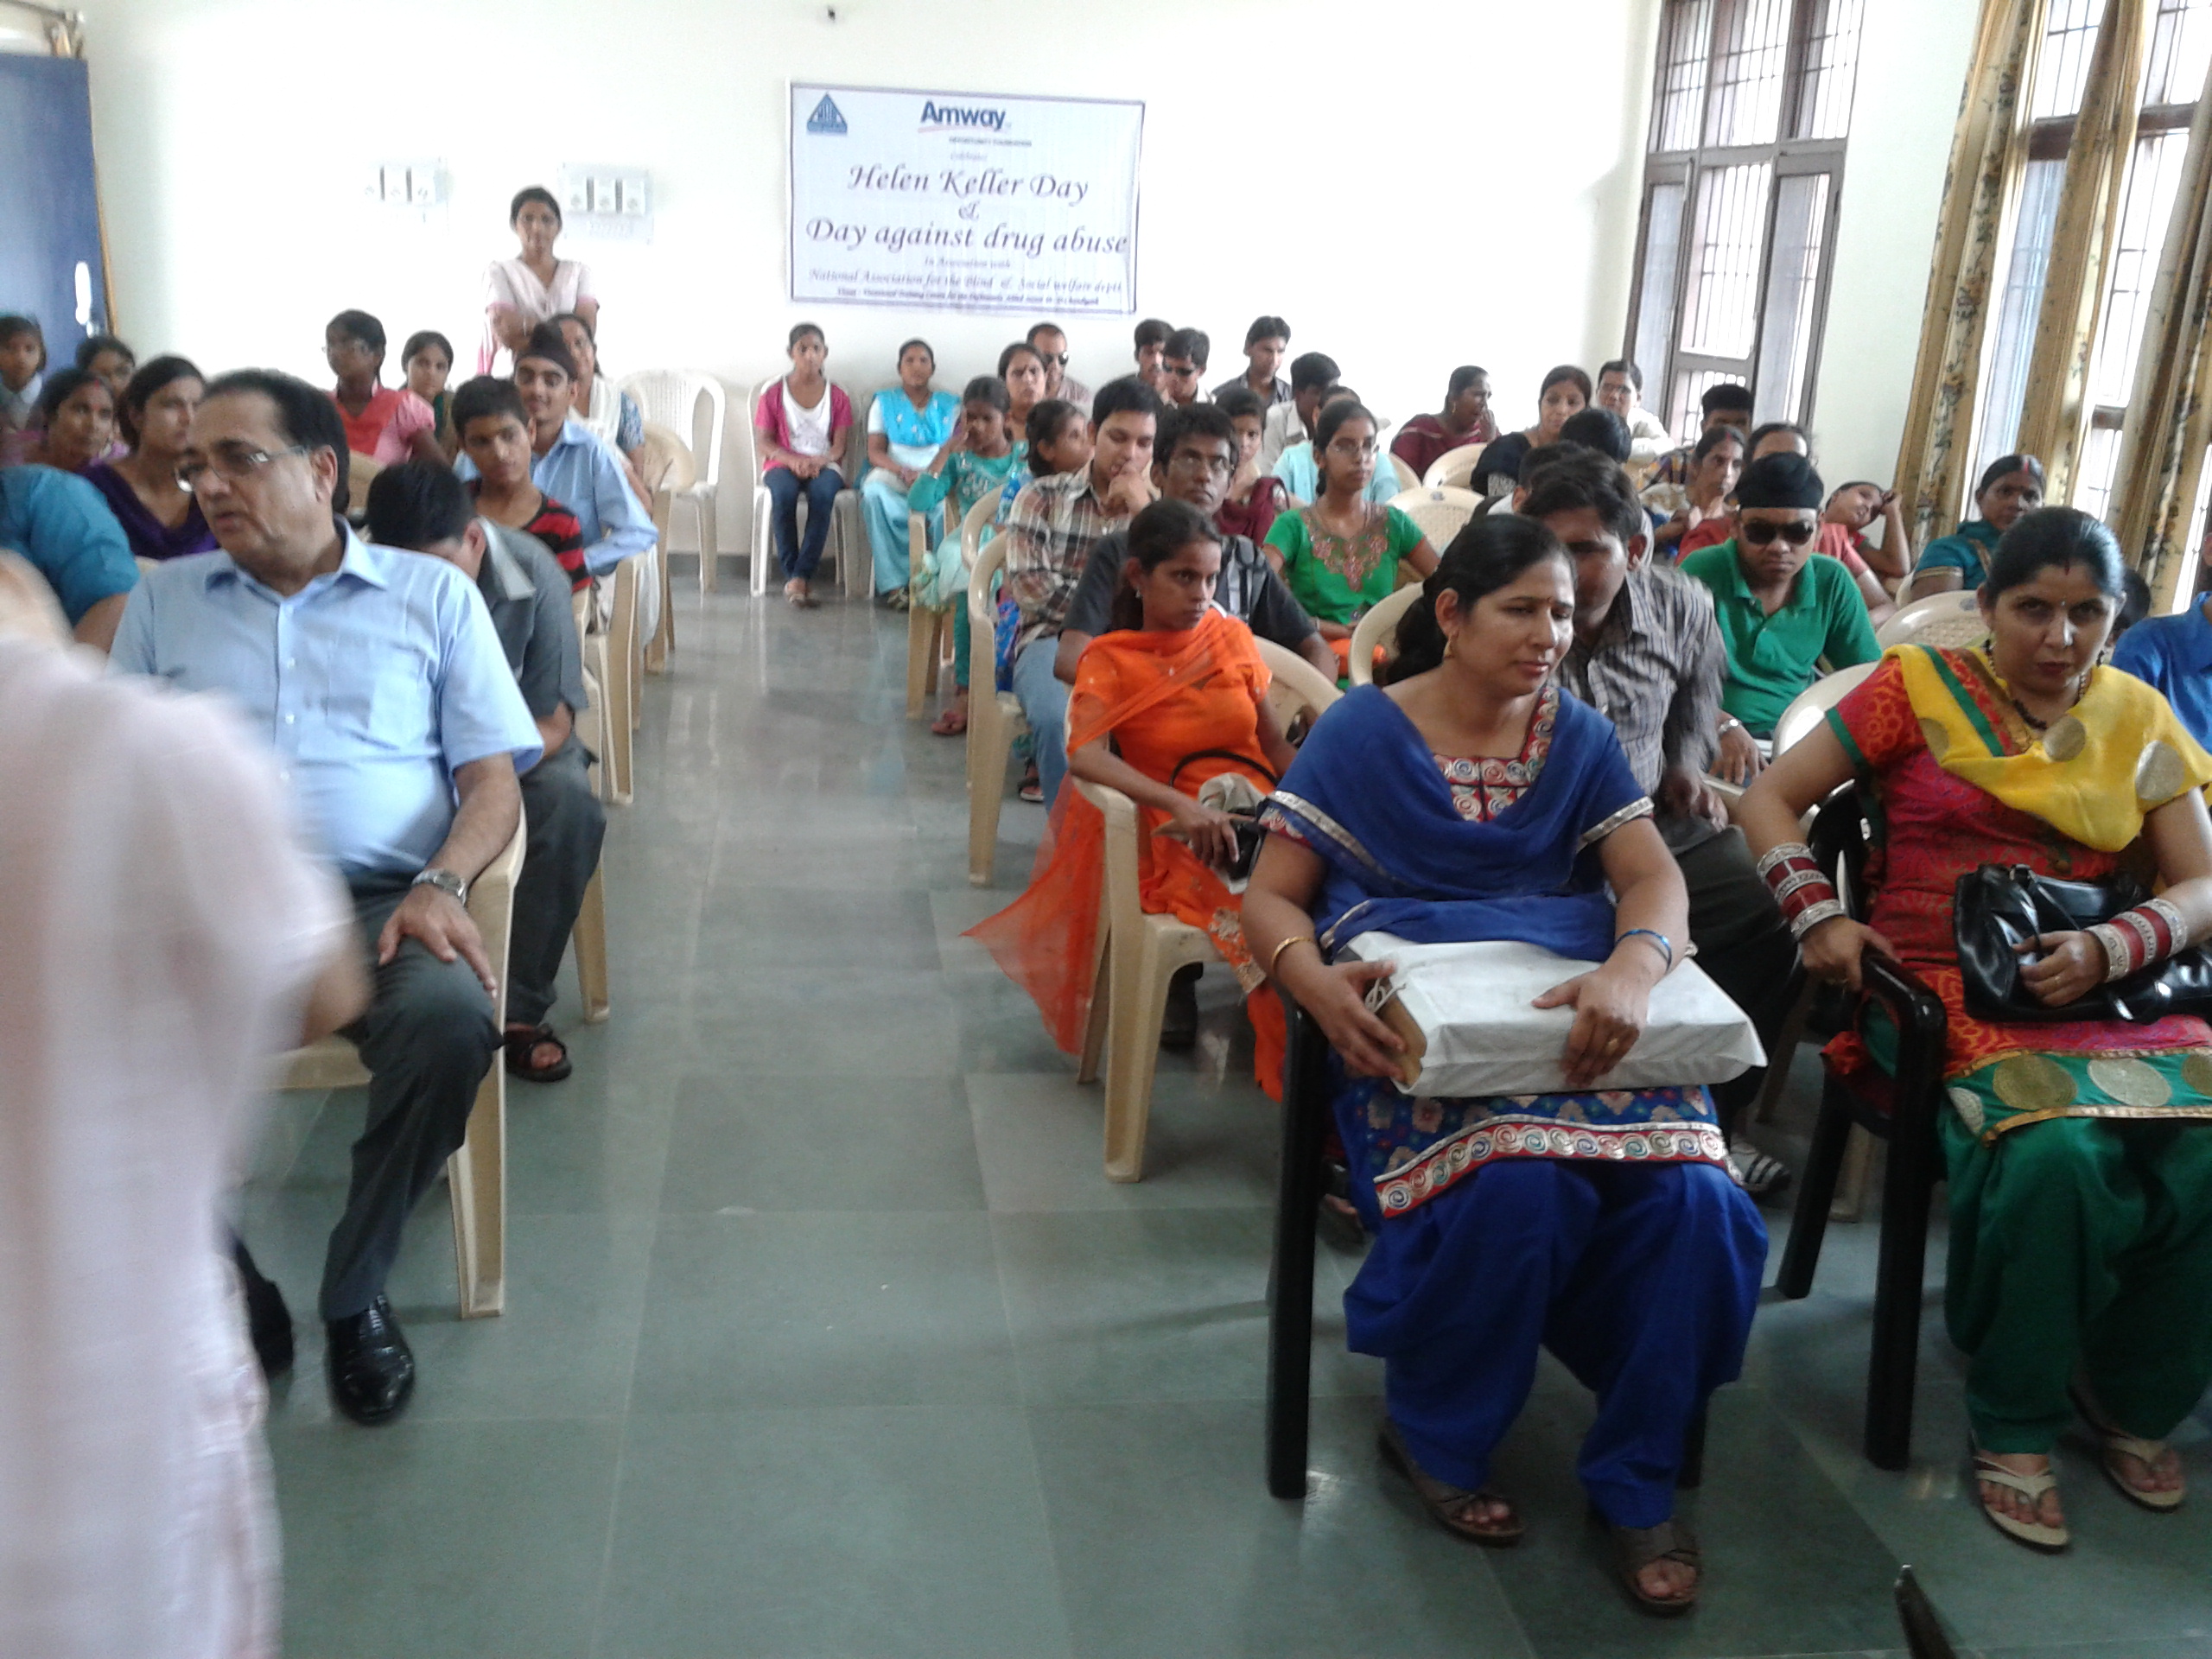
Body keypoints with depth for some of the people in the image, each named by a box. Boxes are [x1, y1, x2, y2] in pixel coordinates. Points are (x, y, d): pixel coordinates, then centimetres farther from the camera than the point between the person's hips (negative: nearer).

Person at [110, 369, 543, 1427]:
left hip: (381, 901, -1)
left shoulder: (432, 596, 14)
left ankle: (356, 1293, -8)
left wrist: (441, 884, -13)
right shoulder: (164, 601, 21)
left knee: (451, 1019, -34)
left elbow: (494, 781, 7)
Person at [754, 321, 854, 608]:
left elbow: (840, 444, 3)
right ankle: (792, 573, -33)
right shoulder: (773, 395, 7)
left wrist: (818, 461, -19)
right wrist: (793, 459, -18)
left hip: (824, 465, 0)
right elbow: (763, 441, 1)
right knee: (783, 492, -37)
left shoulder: (837, 397, 9)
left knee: (822, 492, -37)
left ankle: (800, 577, -37)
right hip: (782, 465, 0)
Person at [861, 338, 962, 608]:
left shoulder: (949, 405, 19)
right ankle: (892, 583, -37)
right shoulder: (884, 402, 18)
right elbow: (875, 451, 6)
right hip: (892, 476, 0)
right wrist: (903, 471, -14)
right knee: (874, 493, -37)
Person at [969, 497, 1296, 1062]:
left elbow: (1275, 743, 14)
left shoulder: (1232, 638, 16)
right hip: (1180, 841, -4)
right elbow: (1085, 755, -14)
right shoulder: (1110, 659, 5)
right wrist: (1180, 804, -29)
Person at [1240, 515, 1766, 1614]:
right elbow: (1271, 899, 1)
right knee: (1516, 1187, -32)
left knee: (1684, 1192, -25)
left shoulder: (1581, 737, 14)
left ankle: (1637, 1481, -1)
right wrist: (1315, 984, -22)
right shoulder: (1364, 731, 4)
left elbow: (1654, 876, 1)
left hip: (1575, 1015, 4)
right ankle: (1431, 1433, -1)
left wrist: (1635, 966, -24)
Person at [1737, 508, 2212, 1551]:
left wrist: (2107, 950, -13)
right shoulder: (1920, 687, 4)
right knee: (2055, 1157, -32)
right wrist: (1816, 915, -13)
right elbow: (1768, 798, 3)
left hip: (2100, 988, 4)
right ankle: (2014, 1424, -8)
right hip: (1945, 990, -4)